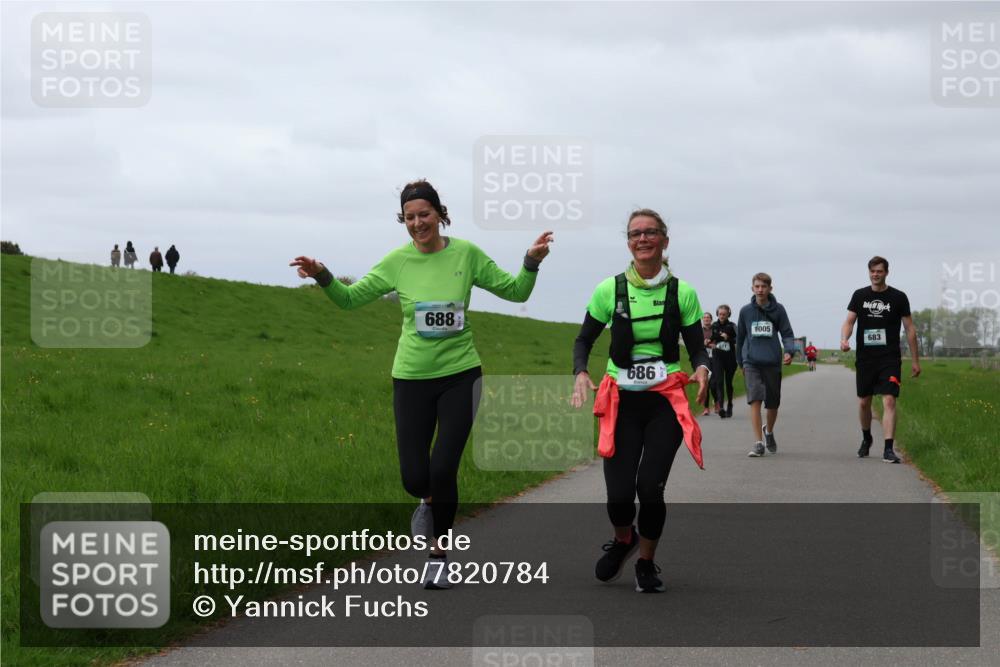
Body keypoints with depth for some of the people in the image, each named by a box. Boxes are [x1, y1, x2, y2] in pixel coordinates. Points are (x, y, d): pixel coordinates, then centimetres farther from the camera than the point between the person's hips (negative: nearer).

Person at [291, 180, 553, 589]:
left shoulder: (466, 254, -3)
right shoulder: (398, 261, -2)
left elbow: (516, 292, 4)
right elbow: (351, 298, 5)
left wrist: (532, 263, -15)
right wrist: (323, 277, -13)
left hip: (460, 375, -1)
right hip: (411, 378, 1)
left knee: (443, 470, -8)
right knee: (415, 478, -3)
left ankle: (439, 553, 14)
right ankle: (431, 501, 35)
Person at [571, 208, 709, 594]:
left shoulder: (682, 292, 0)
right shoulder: (610, 290, 0)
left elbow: (697, 347, 4)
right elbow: (584, 340, 9)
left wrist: (702, 370, -18)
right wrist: (581, 374, -10)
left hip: (666, 402, 0)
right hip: (622, 402, 1)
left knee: (650, 488, -14)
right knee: (618, 494, -7)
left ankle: (646, 563, 15)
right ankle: (623, 539, 31)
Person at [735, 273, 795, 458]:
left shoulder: (778, 310, 3)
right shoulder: (746, 311, 6)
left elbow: (787, 334, 3)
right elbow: (740, 337, 16)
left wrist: (789, 351, -15)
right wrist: (740, 361, 21)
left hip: (773, 362, 1)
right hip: (752, 362, -1)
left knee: (773, 404, 11)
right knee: (755, 400, -15)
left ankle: (769, 432, 40)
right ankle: (759, 443, -15)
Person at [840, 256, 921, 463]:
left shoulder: (898, 297, 1)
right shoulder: (859, 296, 7)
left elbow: (910, 329, 5)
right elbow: (849, 321, 3)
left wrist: (915, 360, 3)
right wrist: (844, 339, -19)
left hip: (890, 360, -2)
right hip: (865, 358, 3)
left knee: (889, 401, -14)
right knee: (863, 402, 11)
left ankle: (888, 449, -18)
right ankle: (866, 439, 36)